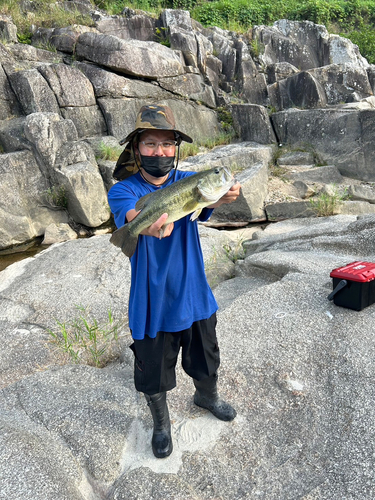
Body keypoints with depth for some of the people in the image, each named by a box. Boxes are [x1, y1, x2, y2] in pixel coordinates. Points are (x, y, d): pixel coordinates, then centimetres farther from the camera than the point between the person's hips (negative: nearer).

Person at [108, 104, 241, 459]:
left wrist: (224, 196, -51)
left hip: (195, 296, 3)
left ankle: (207, 397, 57)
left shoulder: (188, 181, -4)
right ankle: (161, 423, 47)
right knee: (154, 372, 16)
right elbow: (133, 213, -35)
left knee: (205, 360, 24)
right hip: (152, 303, -2)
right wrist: (152, 221, -59)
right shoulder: (123, 191, -12)